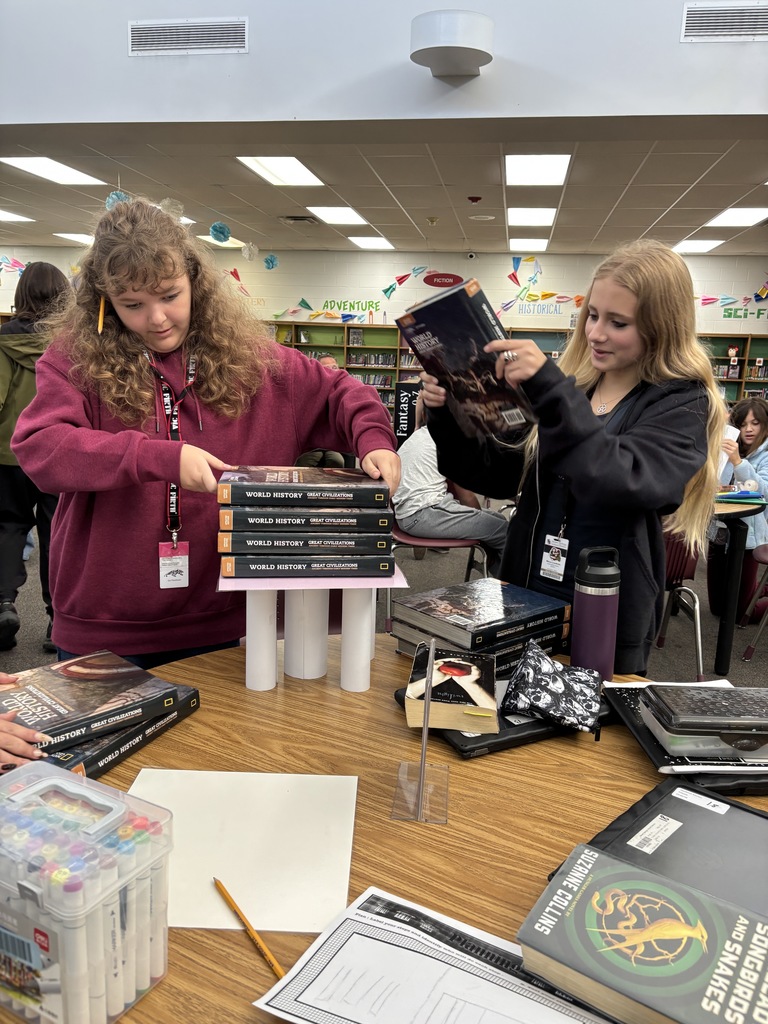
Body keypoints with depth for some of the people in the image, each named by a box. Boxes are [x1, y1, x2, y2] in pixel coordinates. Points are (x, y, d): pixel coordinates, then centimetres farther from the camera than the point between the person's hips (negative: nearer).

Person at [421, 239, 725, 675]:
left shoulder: (683, 405, -10)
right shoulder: (570, 383, 3)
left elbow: (625, 484, -30)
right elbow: (499, 474, 7)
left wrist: (550, 390, -35)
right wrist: (449, 415, -8)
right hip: (524, 602, 5)